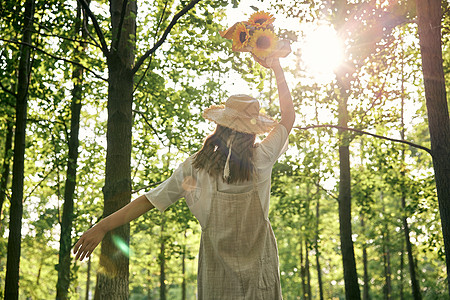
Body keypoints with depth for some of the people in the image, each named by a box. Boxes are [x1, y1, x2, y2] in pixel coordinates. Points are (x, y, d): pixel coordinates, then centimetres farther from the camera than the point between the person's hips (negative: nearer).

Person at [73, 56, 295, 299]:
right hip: (260, 270, -1)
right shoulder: (261, 160, -11)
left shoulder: (194, 167, -9)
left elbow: (148, 201, -6)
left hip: (217, 272, 2)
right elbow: (288, 116, 4)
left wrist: (103, 226, 2)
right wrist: (276, 68, 9)